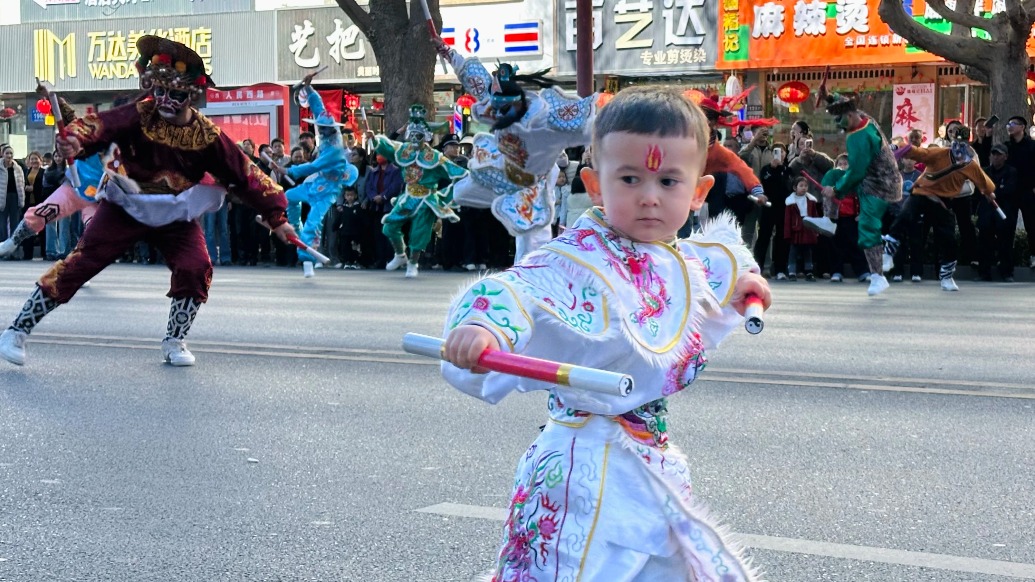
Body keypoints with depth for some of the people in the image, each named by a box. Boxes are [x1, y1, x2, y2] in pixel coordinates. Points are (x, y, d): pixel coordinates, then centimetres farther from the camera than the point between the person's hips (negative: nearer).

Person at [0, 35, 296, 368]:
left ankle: (174, 342, 7)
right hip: (125, 207, -2)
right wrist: (75, 141, -59)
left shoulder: (207, 136, -15)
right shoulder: (140, 116, -19)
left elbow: (246, 174, -11)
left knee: (196, 268, -17)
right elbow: (100, 126, -35)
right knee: (79, 264, -8)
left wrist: (276, 217, -13)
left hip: (177, 216, 2)